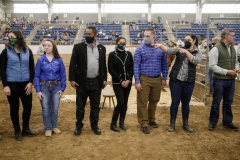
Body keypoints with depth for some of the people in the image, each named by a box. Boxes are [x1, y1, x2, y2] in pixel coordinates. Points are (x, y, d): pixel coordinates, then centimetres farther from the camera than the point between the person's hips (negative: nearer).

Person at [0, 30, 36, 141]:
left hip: (25, 83, 2)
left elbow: (32, 68, 4)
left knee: (28, 106, 6)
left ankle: (25, 128, 26)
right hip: (12, 84, -2)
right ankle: (17, 131, 23)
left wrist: (30, 82, -4)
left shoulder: (27, 51, 2)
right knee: (14, 108, 6)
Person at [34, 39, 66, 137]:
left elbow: (63, 75, 2)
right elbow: (37, 76, -2)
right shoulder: (41, 60, -4)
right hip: (44, 86, 0)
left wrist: (62, 89, -2)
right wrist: (38, 90, -7)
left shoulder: (59, 60, -3)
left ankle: (54, 126, 27)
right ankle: (48, 128, 21)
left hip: (56, 86, 1)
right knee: (45, 108, 6)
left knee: (55, 108, 9)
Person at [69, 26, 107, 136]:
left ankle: (94, 125, 28)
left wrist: (104, 79, 6)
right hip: (82, 81, -2)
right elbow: (72, 64, -4)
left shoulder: (101, 48, 6)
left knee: (95, 106, 12)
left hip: (96, 82, 2)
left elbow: (104, 65, 10)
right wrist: (72, 79, -9)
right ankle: (79, 126, 24)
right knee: (80, 106, 8)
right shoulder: (78, 47, -2)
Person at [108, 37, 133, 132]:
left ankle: (122, 122, 22)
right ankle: (113, 124, 6)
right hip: (117, 83, -4)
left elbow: (131, 68, 5)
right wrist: (121, 81, -12)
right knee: (121, 103, -9)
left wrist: (128, 80, -8)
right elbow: (111, 70, -8)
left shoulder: (129, 54, 6)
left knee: (125, 103, 8)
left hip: (128, 82, 4)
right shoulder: (112, 54, -4)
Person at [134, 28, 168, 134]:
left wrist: (164, 78, 5)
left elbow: (164, 64, 11)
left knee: (154, 101, 14)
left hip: (157, 79, 3)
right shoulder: (140, 49, -4)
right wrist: (137, 81, -12)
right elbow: (136, 66, -7)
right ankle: (144, 123, 12)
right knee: (142, 102, 1)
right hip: (144, 79, -3)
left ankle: (151, 119, 32)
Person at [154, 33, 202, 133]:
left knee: (186, 103, 12)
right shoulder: (179, 49, 4)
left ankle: (185, 124, 28)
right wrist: (161, 46, -29)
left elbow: (196, 61, -14)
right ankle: (172, 124, 19)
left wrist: (186, 51, -19)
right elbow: (168, 50, -12)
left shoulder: (198, 53, 5)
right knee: (175, 102, 5)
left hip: (189, 82, 1)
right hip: (175, 80, -1)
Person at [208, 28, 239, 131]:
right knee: (216, 102, 5)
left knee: (228, 102, 14)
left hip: (231, 80, 6)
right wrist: (227, 72, -18)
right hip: (220, 80, -6)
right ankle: (213, 122, 19)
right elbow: (212, 66, -16)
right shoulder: (216, 48, -12)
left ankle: (227, 122, 26)